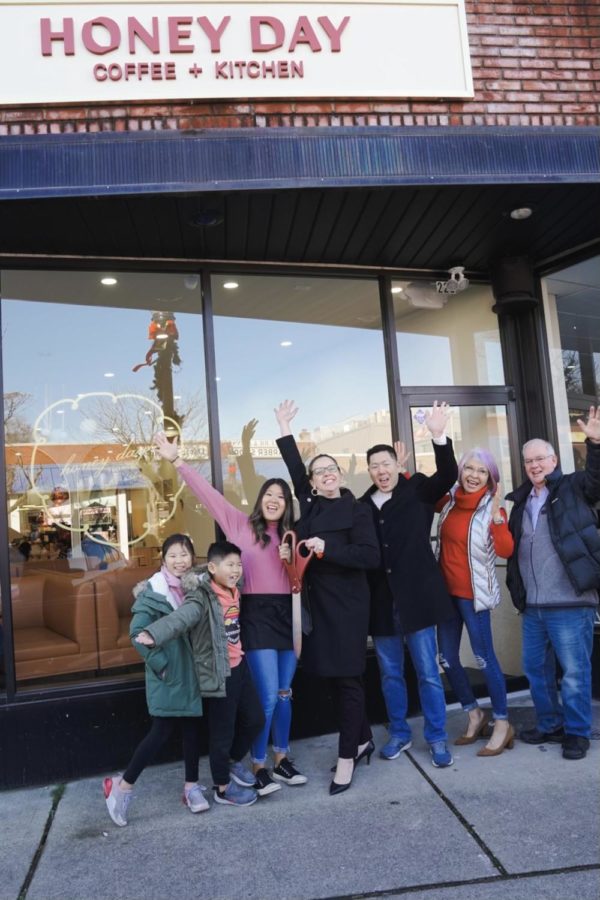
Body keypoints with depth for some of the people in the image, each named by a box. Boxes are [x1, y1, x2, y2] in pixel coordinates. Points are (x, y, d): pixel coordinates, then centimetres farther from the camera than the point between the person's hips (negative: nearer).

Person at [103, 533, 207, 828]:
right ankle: (122, 786, 14)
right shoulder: (155, 591, -13)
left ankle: (191, 787, 25)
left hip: (192, 671, 6)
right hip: (167, 674, -6)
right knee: (161, 732, -3)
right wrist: (159, 663, -17)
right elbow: (137, 632, -18)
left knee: (193, 728, 11)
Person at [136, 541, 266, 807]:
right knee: (222, 732, 8)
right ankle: (223, 789, 30)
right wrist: (154, 634, -56)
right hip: (218, 673, -8)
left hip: (239, 666, 8)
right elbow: (180, 617, -41)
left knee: (255, 719, 20)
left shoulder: (232, 591, 0)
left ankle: (233, 762, 45)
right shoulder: (203, 598, -24)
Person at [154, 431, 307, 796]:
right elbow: (208, 492, -7)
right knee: (267, 695, -6)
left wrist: (291, 560, -8)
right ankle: (258, 766, 11)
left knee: (284, 693, 11)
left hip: (286, 615, 5)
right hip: (256, 615, -5)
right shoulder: (240, 524, 0)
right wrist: (178, 461, -15)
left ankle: (282, 759, 27)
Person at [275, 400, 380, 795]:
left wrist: (327, 548, -20)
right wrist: (285, 427, 18)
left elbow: (370, 556, -15)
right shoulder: (311, 505, 8)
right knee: (333, 676, 12)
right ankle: (363, 738, 28)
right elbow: (295, 467, 17)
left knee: (347, 678, -1)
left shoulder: (355, 510, -7)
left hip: (346, 604, -6)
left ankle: (348, 757, 8)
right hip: (316, 602, 6)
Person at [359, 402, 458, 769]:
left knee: (428, 673, 8)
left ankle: (438, 738, 23)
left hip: (417, 598, -2)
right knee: (391, 674, 16)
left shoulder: (418, 491, -2)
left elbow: (448, 476, -19)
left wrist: (439, 436, -33)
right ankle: (399, 734, 32)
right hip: (382, 603, 3)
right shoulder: (362, 505, 1)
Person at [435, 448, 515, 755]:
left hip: (473, 594, -6)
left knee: (483, 657, -1)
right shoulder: (450, 501, 4)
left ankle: (502, 724, 16)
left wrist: (497, 514, -33)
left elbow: (505, 551, -24)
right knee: (447, 659, 11)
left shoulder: (492, 509, -10)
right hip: (446, 591, 6)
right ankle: (474, 714, 31)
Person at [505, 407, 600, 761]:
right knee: (535, 668, 15)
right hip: (532, 606, 6)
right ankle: (550, 724, 32)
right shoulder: (521, 500, 13)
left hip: (570, 604, -6)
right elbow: (510, 547, 15)